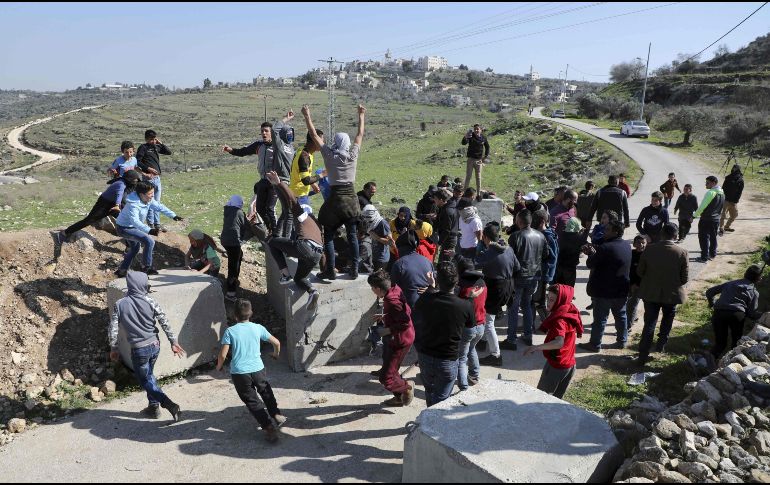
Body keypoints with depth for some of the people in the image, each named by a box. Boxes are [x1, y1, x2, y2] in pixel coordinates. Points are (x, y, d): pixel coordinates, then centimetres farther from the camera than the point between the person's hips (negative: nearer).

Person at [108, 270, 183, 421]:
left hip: (139, 349, -3)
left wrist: (113, 349, 8)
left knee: (146, 381, 10)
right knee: (149, 376, 25)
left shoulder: (119, 305, -10)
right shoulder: (150, 302, -7)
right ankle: (153, 406, 31)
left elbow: (113, 329, -7)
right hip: (155, 345, 3)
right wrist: (174, 342, -1)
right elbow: (165, 323, -8)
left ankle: (170, 404, -6)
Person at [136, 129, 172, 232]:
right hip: (149, 177, -7)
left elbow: (169, 152, 16)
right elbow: (137, 161, -8)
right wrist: (148, 168, -16)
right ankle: (150, 224, 1)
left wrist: (161, 143, 6)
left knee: (157, 202, 11)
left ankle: (157, 224, 17)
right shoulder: (143, 147, -3)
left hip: (157, 178, 7)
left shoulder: (156, 147, 15)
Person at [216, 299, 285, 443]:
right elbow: (276, 343, 8)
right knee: (265, 391, 30)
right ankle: (276, 415, 31)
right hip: (258, 369, 2)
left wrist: (219, 366, 13)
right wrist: (276, 354, 30)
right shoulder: (258, 328, 2)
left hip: (239, 372, -2)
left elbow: (223, 355, -8)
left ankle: (269, 427, 0)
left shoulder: (230, 331, -5)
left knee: (252, 401, 8)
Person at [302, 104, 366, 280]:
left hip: (335, 198, -3)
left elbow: (314, 135, 3)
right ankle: (354, 269, 13)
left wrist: (307, 116, 13)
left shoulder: (329, 154, -5)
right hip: (351, 198, 3)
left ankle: (330, 271, 6)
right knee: (352, 235, 10)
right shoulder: (353, 154, 0)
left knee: (328, 236, 6)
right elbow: (360, 135, 15)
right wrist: (361, 116, 28)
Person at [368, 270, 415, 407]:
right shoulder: (395, 290, -1)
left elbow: (405, 322, -32)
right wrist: (385, 316, 10)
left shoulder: (392, 301, -29)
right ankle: (399, 398, 39)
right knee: (390, 369, 23)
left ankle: (407, 386, 19)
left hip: (400, 341, -10)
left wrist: (387, 330, -21)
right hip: (395, 340, 10)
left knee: (386, 378, -4)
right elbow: (405, 312, 12)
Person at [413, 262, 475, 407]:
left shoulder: (425, 299, -16)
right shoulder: (466, 306, -22)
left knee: (430, 391, 26)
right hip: (448, 361, -3)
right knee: (440, 400, 11)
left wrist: (431, 287, 17)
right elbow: (470, 325, 0)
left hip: (424, 356, 3)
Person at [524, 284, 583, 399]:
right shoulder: (569, 312, 3)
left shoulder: (559, 319, -24)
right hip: (570, 364, 9)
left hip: (556, 366, -9)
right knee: (556, 398, 19)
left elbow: (559, 342, -41)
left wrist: (537, 347, -45)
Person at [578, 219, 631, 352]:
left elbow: (590, 264, -17)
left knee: (600, 318, 2)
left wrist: (591, 253, 1)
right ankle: (622, 341, 31)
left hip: (604, 291, -7)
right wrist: (595, 251, 2)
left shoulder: (606, 248, -24)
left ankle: (595, 344, 11)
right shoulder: (626, 246, 3)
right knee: (620, 315, 19)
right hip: (621, 290, 8)